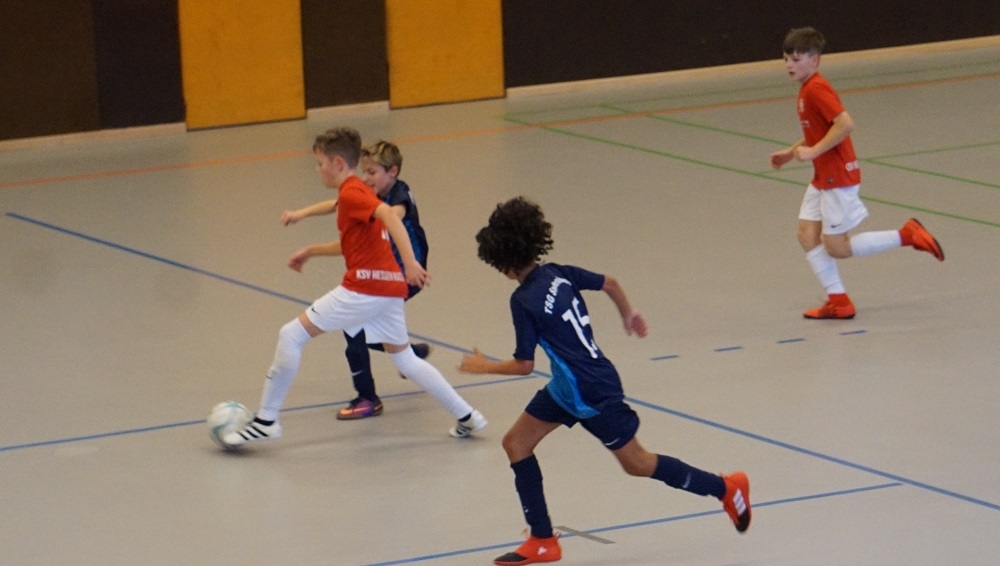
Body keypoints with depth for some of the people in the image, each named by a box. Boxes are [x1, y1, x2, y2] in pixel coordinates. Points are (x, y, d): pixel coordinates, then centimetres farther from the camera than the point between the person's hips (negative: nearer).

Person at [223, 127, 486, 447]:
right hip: (390, 287, 10)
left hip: (365, 286, -10)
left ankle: (266, 421, -4)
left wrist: (409, 262, -36)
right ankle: (467, 417, 22)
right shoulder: (358, 191, 20)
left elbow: (389, 215, -27)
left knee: (292, 335, -5)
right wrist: (311, 251, 30)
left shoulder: (350, 193, -9)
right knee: (404, 359, 22)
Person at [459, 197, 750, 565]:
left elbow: (524, 365, -18)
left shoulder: (524, 301, -22)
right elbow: (609, 283, 12)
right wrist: (628, 314, 31)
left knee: (637, 463, 8)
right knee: (516, 443, 9)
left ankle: (725, 487, 21)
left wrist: (483, 367, -1)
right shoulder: (558, 274, -1)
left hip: (593, 393, -9)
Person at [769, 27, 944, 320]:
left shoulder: (816, 90, -19)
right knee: (807, 235, 4)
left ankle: (906, 236, 4)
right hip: (822, 178, 10)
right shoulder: (807, 89, 12)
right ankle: (839, 302, 6)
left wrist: (813, 151, -25)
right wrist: (790, 152, 16)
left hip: (838, 177, -10)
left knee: (836, 248, -4)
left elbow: (845, 124, -30)